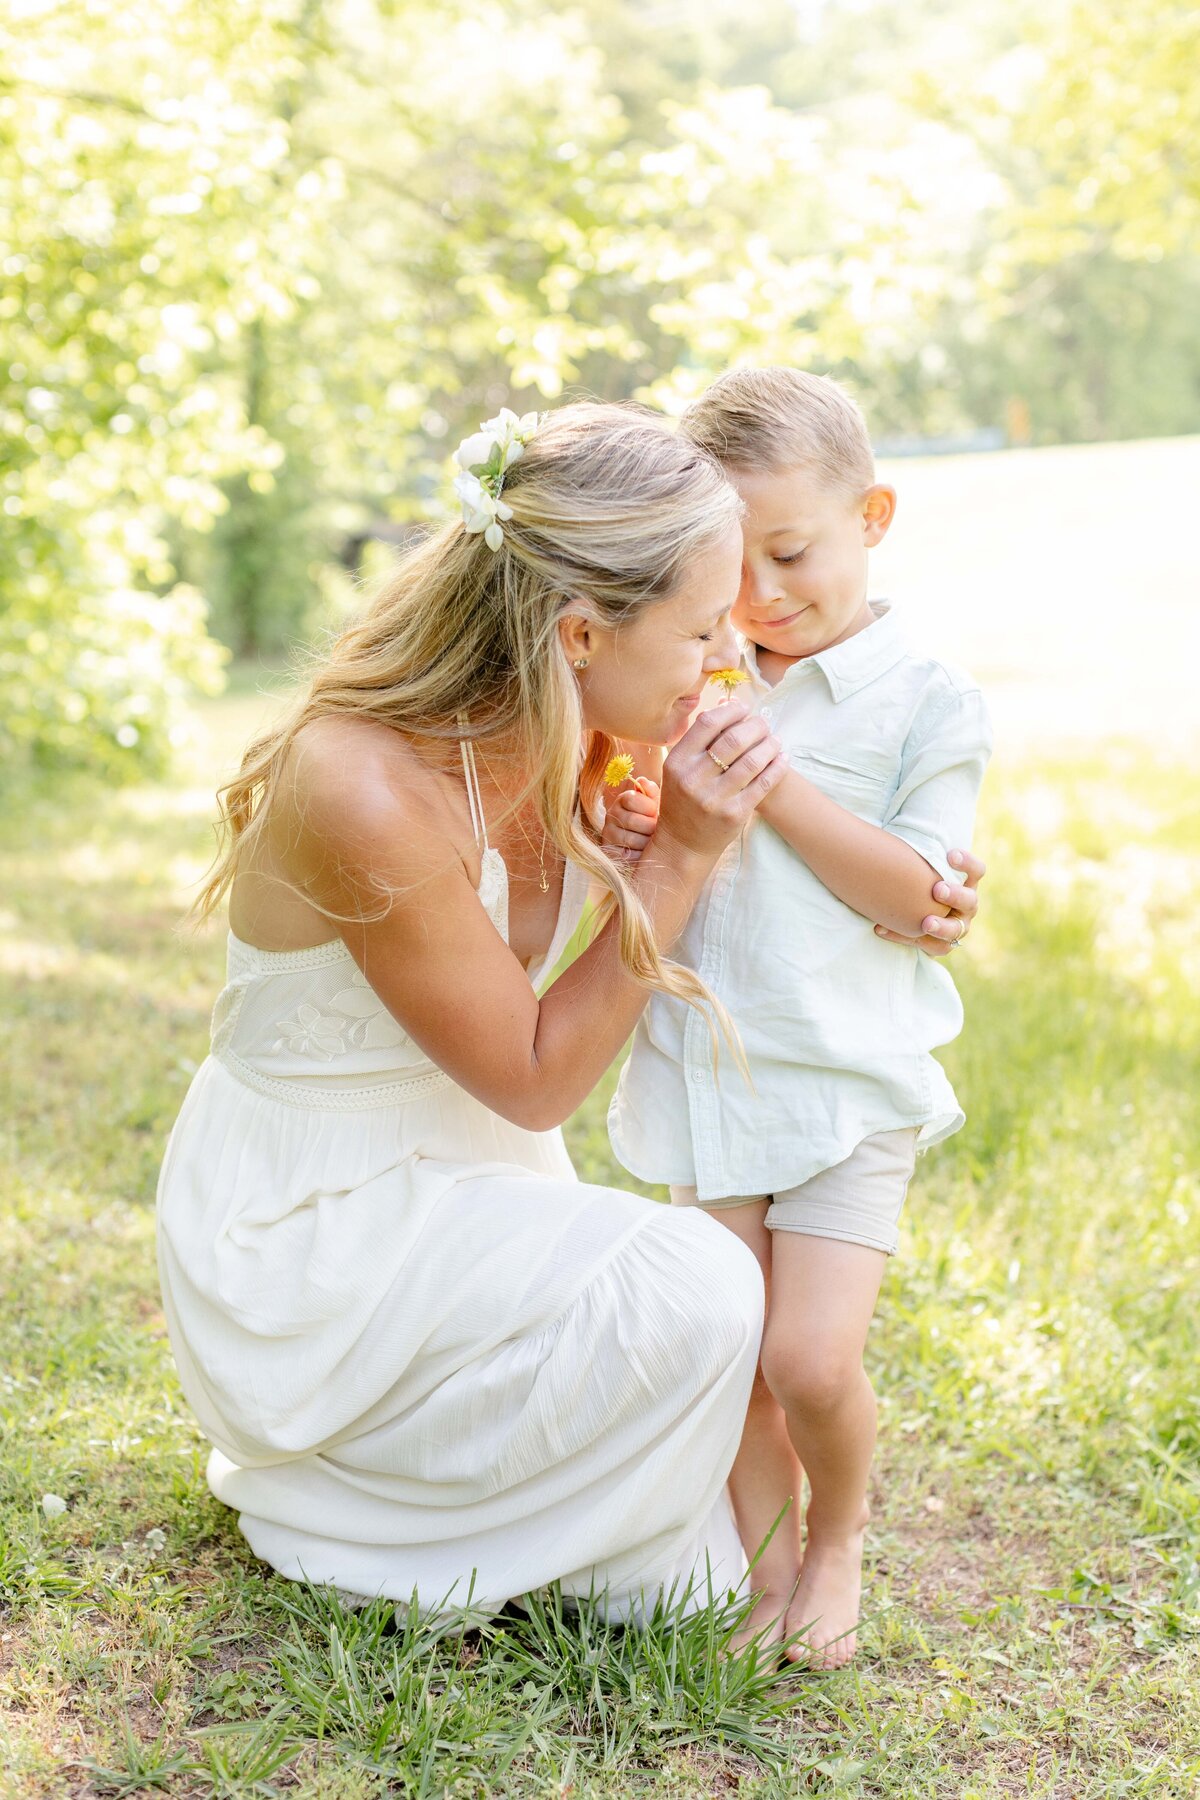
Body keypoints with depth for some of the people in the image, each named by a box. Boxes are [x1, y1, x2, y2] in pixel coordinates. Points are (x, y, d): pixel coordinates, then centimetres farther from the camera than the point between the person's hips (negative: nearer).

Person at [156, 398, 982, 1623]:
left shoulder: (565, 738, -9)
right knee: (691, 1299, -24)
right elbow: (535, 1079, -22)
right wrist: (685, 852, -23)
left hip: (446, 1179, 8)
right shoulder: (366, 793, -32)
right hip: (300, 1228, -8)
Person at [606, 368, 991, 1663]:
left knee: (812, 1359, -11)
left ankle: (840, 1535, 19)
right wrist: (622, 836, -9)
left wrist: (778, 788, -20)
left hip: (850, 1080, -4)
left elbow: (912, 897, -13)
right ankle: (768, 1570, 27)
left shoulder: (927, 701, -5)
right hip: (710, 1075, 4)